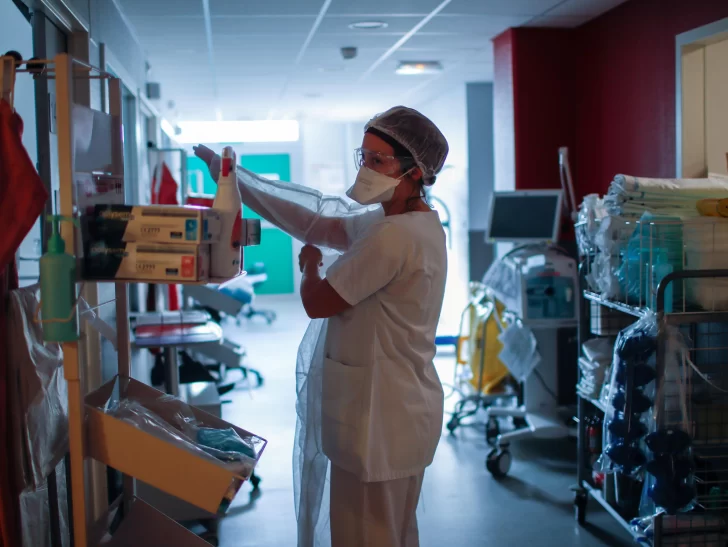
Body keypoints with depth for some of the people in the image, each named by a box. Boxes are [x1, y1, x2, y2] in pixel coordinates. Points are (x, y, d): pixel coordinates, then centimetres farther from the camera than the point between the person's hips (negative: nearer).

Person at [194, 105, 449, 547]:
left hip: (381, 421, -10)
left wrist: (310, 264, 4)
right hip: (397, 412, 10)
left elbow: (318, 302, -20)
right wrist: (233, 178, 9)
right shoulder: (401, 222, 8)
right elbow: (315, 226, 11)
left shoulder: (395, 236, -24)